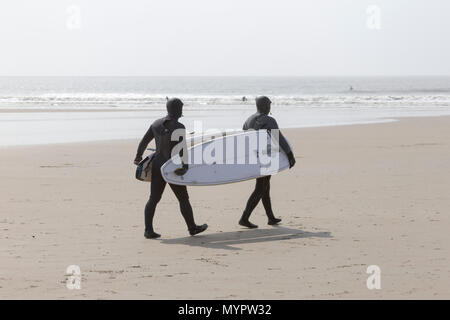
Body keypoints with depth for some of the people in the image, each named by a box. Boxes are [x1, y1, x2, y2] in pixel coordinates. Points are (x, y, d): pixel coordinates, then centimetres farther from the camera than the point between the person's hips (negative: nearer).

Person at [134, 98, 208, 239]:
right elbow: (182, 149, -22)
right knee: (183, 199, 9)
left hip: (157, 166, 6)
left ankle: (148, 230, 0)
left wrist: (138, 156, 27)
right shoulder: (179, 127, -13)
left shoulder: (156, 124, 6)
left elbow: (144, 141, 14)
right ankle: (192, 228, 20)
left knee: (154, 199, 7)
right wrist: (185, 165, -23)